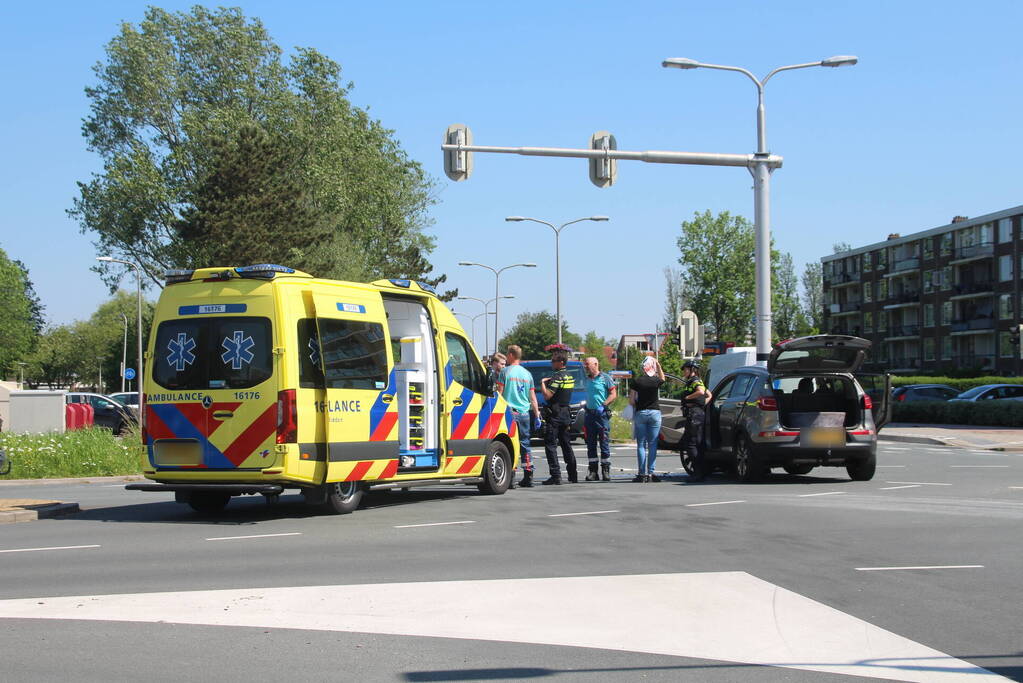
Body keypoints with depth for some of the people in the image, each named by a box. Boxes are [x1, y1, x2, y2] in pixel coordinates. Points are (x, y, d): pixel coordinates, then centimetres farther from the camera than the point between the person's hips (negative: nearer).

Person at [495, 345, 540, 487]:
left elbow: (499, 393, -5)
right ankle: (528, 477, 7)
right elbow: (533, 398, 13)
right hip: (525, 414, 4)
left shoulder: (506, 372, -3)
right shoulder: (527, 374, 11)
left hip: (509, 412, -4)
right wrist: (537, 415, 17)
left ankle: (511, 477, -11)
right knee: (525, 444, 9)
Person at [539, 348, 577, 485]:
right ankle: (573, 475, 18)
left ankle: (555, 476, -12)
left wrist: (543, 382, -9)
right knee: (566, 444, 16)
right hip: (566, 414, 9)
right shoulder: (570, 376, 12)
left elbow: (547, 395, -23)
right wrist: (549, 382, 16)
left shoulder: (558, 376, -16)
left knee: (550, 445, -6)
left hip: (555, 415, -9)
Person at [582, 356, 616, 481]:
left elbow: (613, 394, -8)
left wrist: (603, 405, -17)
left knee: (604, 443, -3)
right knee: (590, 444, 5)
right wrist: (586, 407, 13)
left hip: (602, 414, -6)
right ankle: (593, 471, 8)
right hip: (589, 413, 6)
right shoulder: (586, 379, 14)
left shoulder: (605, 378, -4)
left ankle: (606, 471, 2)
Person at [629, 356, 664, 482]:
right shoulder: (656, 380, -3)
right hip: (655, 412, 0)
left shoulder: (636, 381, -5)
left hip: (640, 413, 0)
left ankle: (642, 473, -1)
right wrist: (658, 365, 15)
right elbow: (662, 378, 23)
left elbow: (631, 400, -3)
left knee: (641, 444, 3)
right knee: (653, 444, 3)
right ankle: (650, 473, -2)